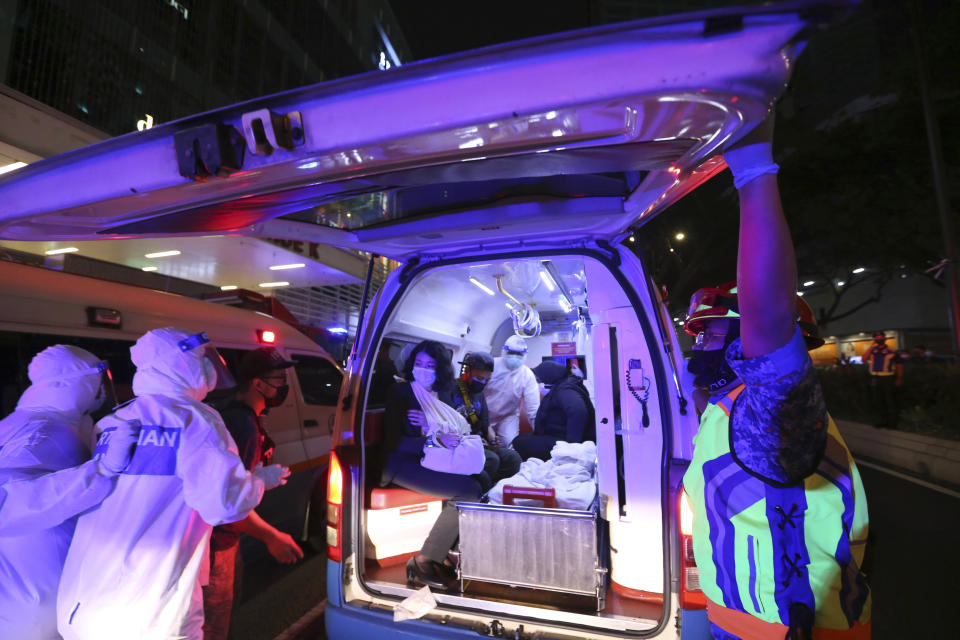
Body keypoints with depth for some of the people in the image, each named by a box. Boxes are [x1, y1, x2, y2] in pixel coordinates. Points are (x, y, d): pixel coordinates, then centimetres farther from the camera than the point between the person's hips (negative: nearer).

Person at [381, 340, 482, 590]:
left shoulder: (442, 396, 14)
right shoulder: (400, 392, -3)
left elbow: (458, 429, 15)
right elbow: (393, 442, -10)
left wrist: (430, 426, -5)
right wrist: (436, 440, -20)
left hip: (433, 461, 6)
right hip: (404, 464, -6)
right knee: (470, 490, -25)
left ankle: (450, 553, -10)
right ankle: (422, 562, -12)